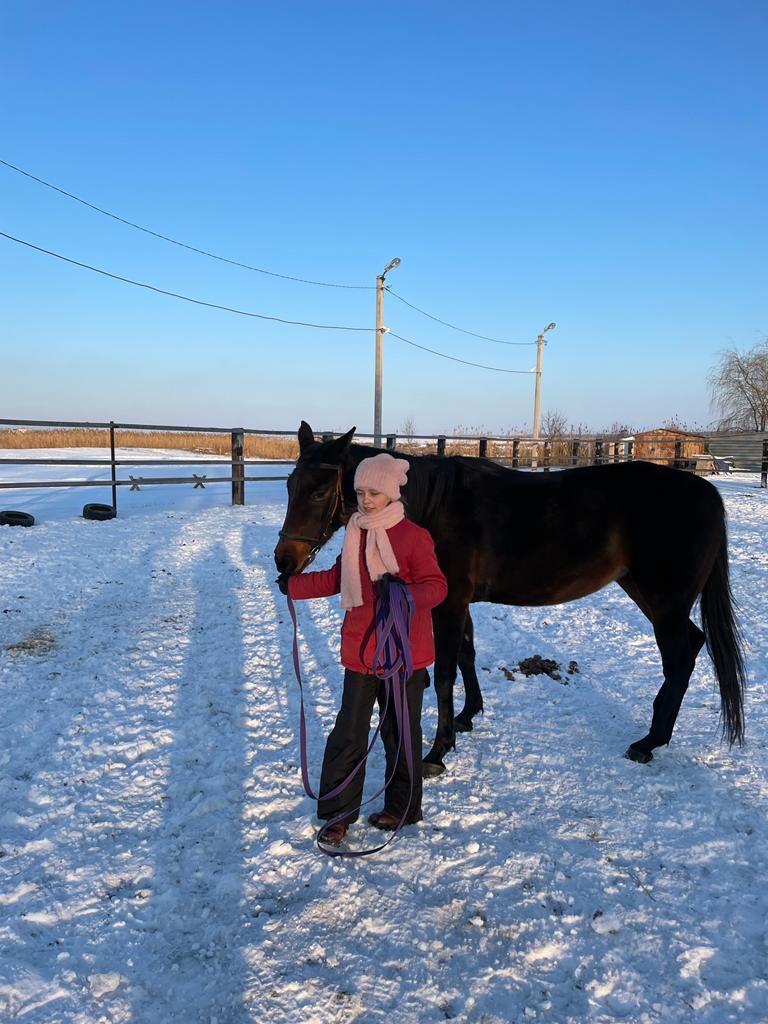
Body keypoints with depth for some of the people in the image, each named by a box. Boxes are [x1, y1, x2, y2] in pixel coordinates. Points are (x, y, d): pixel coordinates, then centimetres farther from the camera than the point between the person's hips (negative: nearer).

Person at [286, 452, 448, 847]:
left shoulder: (413, 536, -12)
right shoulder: (355, 533, 7)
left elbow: (436, 585, -14)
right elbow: (337, 579, 18)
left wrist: (407, 596, -33)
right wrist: (293, 585, 11)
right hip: (360, 651, 5)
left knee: (401, 732, 12)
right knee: (348, 734, 6)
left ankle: (402, 807, 31)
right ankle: (338, 813, 20)